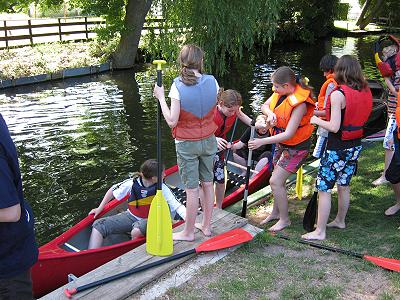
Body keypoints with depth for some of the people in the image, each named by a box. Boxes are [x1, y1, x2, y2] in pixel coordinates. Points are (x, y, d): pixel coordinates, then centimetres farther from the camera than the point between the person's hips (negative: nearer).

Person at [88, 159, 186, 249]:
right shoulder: (132, 183, -11)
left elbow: (177, 205, -22)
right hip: (131, 216, 3)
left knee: (137, 231, -39)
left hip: (149, 221, -3)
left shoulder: (162, 189, -15)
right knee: (99, 225, -13)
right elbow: (113, 190, 5)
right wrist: (100, 208, 10)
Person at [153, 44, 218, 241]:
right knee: (207, 183, 17)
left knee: (192, 188, 5)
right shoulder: (212, 82, -7)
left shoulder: (178, 86, -20)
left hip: (186, 144, -4)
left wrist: (161, 97, -9)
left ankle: (188, 232, 21)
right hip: (209, 141, 4)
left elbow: (172, 121, -19)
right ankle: (206, 226, 31)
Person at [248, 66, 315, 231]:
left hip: (296, 147, -8)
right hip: (281, 143, 8)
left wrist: (262, 141, -30)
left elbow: (288, 134, -31)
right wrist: (270, 114, -21)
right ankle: (276, 212, 38)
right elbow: (264, 106, 3)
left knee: (275, 182, -9)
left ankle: (284, 219, 8)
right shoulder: (281, 92, -8)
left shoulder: (299, 104, -30)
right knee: (278, 180, 18)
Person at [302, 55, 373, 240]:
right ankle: (340, 221, 39)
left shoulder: (338, 94, -20)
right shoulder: (366, 92, 2)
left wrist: (316, 120, -5)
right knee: (344, 186, 22)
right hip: (355, 146, 8)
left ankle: (320, 232, 7)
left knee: (324, 188, 1)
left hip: (337, 148, -7)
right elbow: (357, 116, 11)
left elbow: (334, 127, -23)